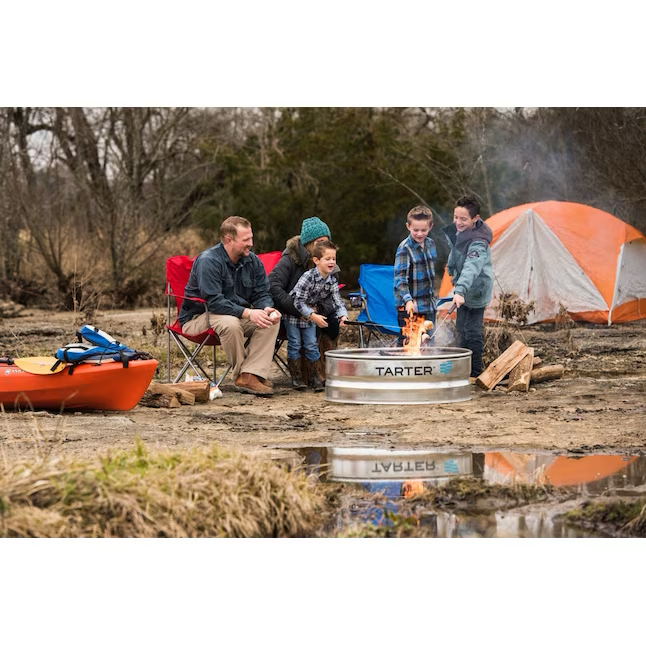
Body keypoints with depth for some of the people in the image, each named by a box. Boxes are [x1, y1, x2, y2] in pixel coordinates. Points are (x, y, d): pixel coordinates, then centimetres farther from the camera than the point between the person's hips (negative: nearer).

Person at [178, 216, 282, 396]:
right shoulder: (208, 261, -21)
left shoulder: (252, 261, 1)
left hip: (237, 314, 7)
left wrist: (267, 309, -23)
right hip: (198, 317, -7)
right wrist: (247, 313, -36)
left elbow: (262, 294, 2)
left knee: (272, 320, -17)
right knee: (230, 323, -38)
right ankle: (241, 374, -18)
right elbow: (214, 302, -28)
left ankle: (250, 375, -26)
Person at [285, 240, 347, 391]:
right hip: (293, 314, -5)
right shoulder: (308, 277, -27)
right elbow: (298, 301, -26)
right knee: (295, 344, 0)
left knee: (311, 345, 6)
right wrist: (313, 316, -32)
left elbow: (337, 301, -7)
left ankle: (313, 376, 16)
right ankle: (295, 376, 10)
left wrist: (343, 315, -26)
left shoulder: (332, 280, -7)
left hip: (310, 315, 5)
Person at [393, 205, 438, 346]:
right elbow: (400, 278, -20)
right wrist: (408, 300, -33)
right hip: (409, 306, -7)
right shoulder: (404, 248, -13)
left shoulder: (430, 244, 8)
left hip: (428, 304, 7)